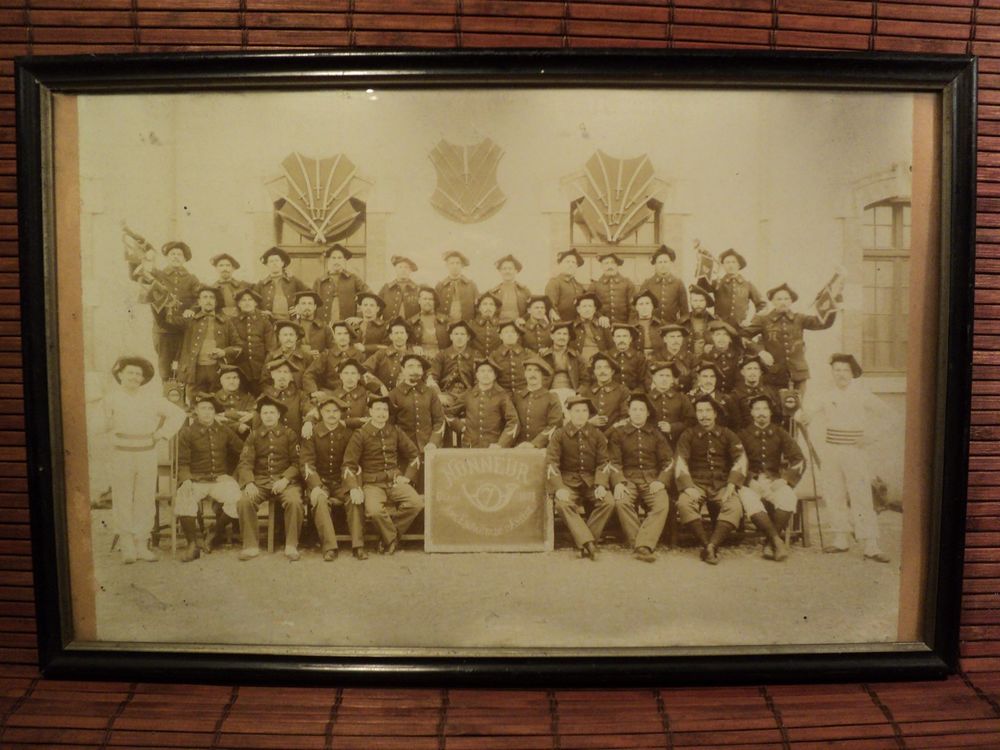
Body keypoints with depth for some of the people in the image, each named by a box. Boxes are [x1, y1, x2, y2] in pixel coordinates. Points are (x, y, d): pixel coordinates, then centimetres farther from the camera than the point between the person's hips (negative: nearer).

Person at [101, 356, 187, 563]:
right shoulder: (112, 398, 5)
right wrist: (107, 419, -19)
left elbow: (178, 414, 12)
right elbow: (103, 427, -1)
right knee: (123, 501, 0)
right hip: (122, 454, -2)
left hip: (147, 453, 2)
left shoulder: (151, 396, 9)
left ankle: (142, 545, 11)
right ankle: (127, 547, 7)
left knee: (145, 501, 3)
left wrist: (161, 433, 6)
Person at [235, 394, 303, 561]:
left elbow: (296, 462, 3)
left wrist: (285, 479, -15)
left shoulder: (289, 434, 8)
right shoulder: (253, 435, 11)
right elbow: (245, 462, 2)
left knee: (294, 501, -32)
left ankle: (291, 546, -17)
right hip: (260, 481, 2)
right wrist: (249, 483, -17)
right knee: (244, 501, -27)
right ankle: (251, 545, -12)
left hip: (285, 480, -1)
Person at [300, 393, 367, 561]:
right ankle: (329, 547, -33)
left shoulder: (347, 434, 4)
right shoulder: (312, 433, 0)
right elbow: (306, 463, -7)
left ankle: (358, 545, -25)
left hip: (342, 482, 1)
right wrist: (315, 486, -22)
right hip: (320, 481, -1)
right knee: (320, 500, -32)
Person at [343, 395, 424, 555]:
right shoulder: (360, 435, -3)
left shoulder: (395, 432, 8)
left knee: (417, 503, -22)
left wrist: (407, 476, 5)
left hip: (395, 480, 4)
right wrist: (354, 488, -18)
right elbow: (349, 464, -5)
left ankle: (389, 538, -3)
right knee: (374, 510, -34)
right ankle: (391, 539, -4)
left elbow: (414, 454, 17)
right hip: (372, 483, -3)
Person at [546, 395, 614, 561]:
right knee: (563, 504, -33)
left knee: (608, 502, -26)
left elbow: (603, 462, 5)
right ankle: (588, 543, -32)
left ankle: (583, 542, -17)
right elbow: (551, 463, -6)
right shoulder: (559, 434, -1)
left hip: (591, 480, 2)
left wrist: (601, 485, -13)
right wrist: (558, 488, -20)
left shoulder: (597, 434, 6)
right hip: (568, 481, -2)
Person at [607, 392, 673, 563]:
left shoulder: (656, 433, 13)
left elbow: (668, 461, 11)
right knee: (621, 502, -33)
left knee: (662, 504, -30)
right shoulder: (618, 432, 9)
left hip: (652, 479, 1)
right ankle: (637, 545, -25)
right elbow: (614, 462, 2)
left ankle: (643, 546, -34)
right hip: (628, 478, -1)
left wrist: (661, 481, -7)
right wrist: (618, 483, -15)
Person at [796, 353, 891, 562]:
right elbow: (808, 412, 6)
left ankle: (871, 545, -7)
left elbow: (884, 415, 6)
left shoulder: (862, 394, 0)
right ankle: (841, 539, 18)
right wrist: (802, 415, -17)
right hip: (831, 450, 4)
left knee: (861, 498, -8)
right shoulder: (828, 396, 9)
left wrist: (870, 436, -3)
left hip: (854, 450, -4)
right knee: (833, 496, 7)